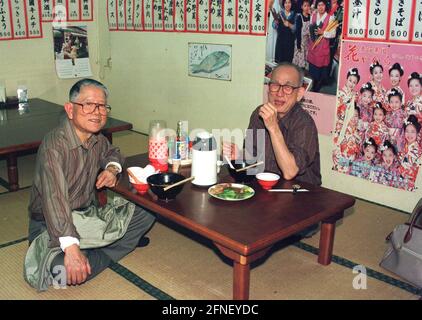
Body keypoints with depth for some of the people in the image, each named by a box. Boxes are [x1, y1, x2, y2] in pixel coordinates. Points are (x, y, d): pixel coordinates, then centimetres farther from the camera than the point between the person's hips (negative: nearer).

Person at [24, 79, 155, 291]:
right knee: (65, 268, -36)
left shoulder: (97, 139, 0)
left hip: (87, 214, 7)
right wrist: (71, 248, -46)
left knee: (144, 215, -6)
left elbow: (112, 153, 25)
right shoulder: (54, 145, -24)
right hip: (51, 224, -7)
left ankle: (91, 260, -12)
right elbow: (54, 199, -35)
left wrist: (112, 167, -2)